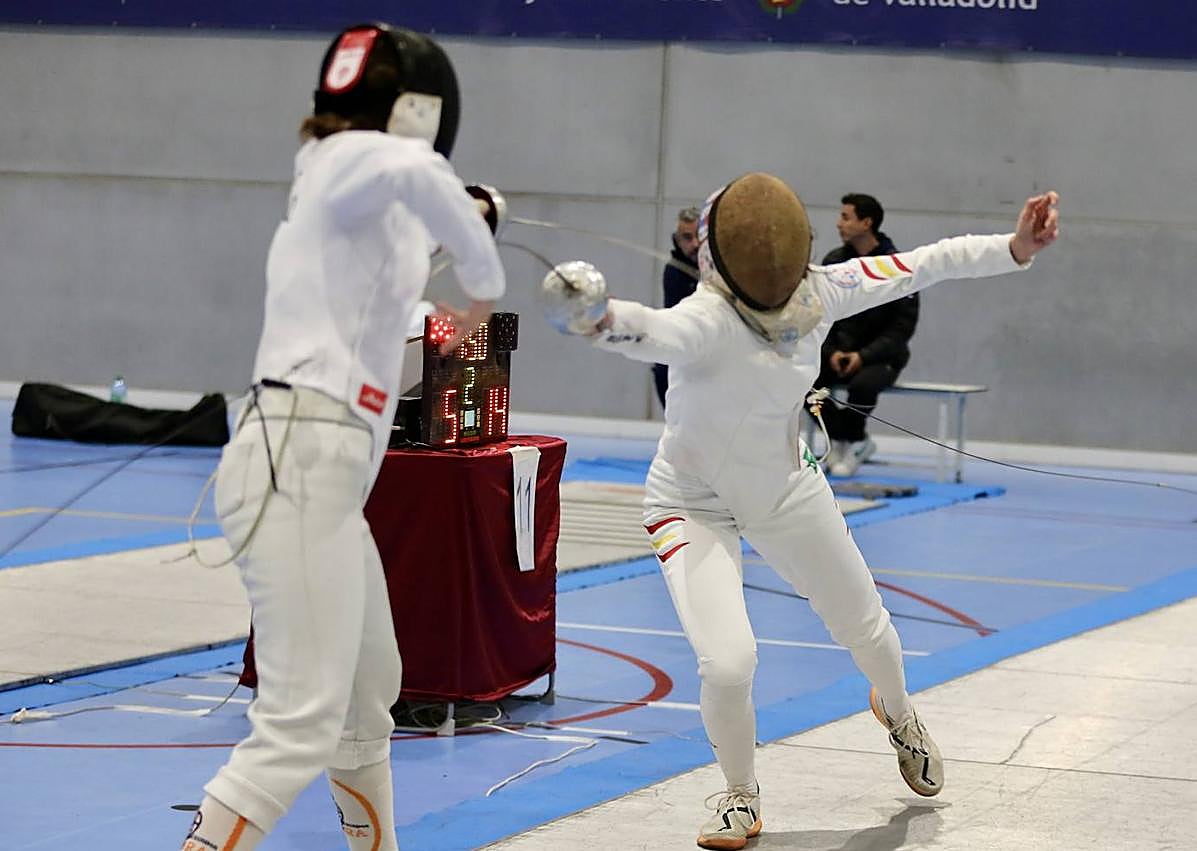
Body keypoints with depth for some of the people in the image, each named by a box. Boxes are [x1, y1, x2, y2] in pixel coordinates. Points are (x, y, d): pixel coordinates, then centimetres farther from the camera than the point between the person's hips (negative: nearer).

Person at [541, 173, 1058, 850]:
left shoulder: (818, 292, -20)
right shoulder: (707, 319, -37)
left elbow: (921, 267, -8)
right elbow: (657, 334, -61)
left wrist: (1017, 246, -17)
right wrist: (602, 319, -83)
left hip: (784, 490, 5)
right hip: (695, 507, -5)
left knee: (866, 627, 21)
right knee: (728, 664, -23)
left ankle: (897, 712, 58)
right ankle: (741, 795, 9)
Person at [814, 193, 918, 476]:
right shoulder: (834, 261, 4)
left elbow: (903, 326, -10)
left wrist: (864, 356, -20)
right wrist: (831, 351, -11)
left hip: (881, 356, -5)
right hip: (839, 350, 5)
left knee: (862, 384, -37)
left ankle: (850, 443, -7)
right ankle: (856, 442, -6)